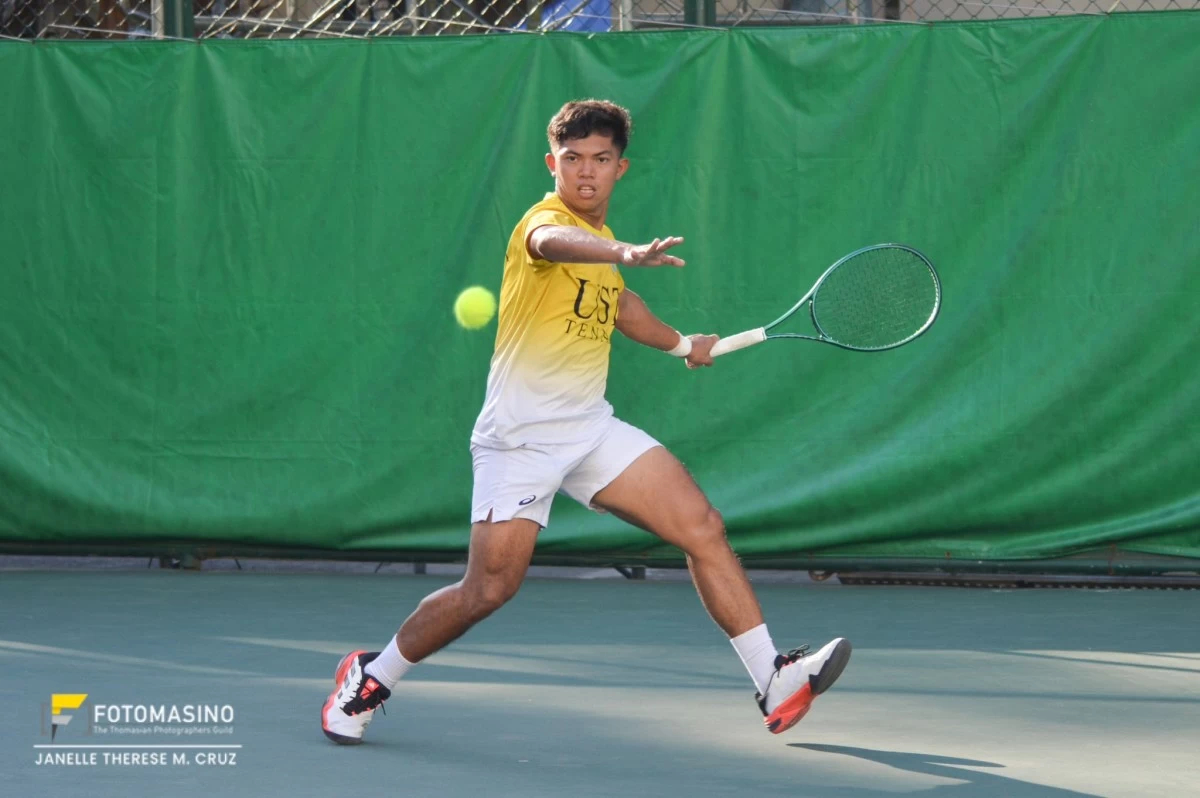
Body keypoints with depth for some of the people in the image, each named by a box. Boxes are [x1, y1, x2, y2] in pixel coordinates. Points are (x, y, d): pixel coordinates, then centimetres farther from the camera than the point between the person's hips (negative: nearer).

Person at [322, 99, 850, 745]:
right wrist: (627, 254, -61)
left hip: (591, 427, 7)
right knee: (487, 590, -8)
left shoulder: (601, 235, 12)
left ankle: (774, 681, -6)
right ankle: (371, 676, 15)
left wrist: (677, 343, 41)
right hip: (520, 437, -7)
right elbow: (556, 244, -42)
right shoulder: (545, 220, -13)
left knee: (704, 529, -7)